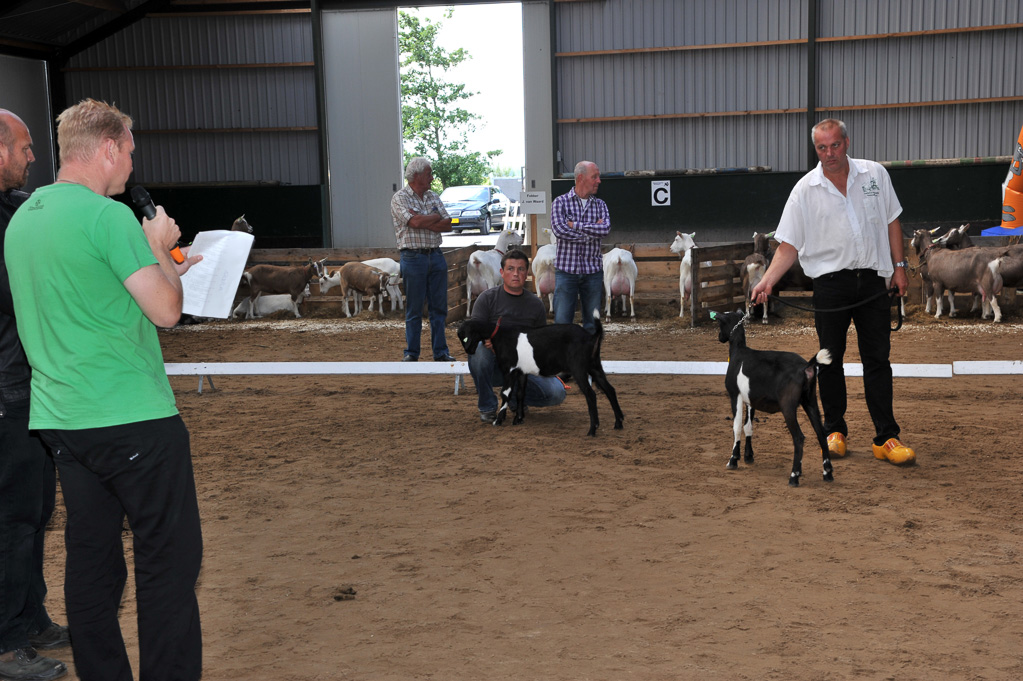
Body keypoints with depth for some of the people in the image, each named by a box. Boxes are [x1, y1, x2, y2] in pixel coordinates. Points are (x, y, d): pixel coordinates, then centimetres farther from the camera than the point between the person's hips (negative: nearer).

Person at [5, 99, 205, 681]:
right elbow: (166, 310, -14)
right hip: (134, 416, -8)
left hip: (61, 419, 8)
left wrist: (160, 266, 22)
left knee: (92, 561, 13)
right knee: (169, 561, 0)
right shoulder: (108, 216, -14)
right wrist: (158, 247, 3)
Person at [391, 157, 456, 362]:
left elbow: (447, 224, 5)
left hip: (436, 255, 5)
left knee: (439, 306, 6)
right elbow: (415, 222, -18)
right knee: (414, 308, 0)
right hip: (413, 257, -5)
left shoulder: (433, 197, 14)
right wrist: (436, 217, -2)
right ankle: (411, 353, 9)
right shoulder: (400, 198, -4)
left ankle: (440, 351, 13)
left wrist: (423, 222, -9)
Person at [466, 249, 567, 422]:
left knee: (557, 393, -19)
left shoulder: (536, 304, 7)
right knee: (478, 348, -36)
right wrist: (493, 342, -34)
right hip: (494, 366, -2)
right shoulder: (487, 298, -3)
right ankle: (487, 406, -14)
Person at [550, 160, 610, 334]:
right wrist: (593, 231, -11)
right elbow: (559, 229, -16)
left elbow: (605, 228, -9)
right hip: (566, 269, -3)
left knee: (592, 323, 7)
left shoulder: (600, 205, 10)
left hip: (593, 271, 3)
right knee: (562, 321, -4)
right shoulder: (560, 202, 1)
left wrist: (574, 225, -12)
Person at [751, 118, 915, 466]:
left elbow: (892, 221, 13)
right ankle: (835, 429, 21)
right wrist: (768, 280, -16)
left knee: (878, 359, 0)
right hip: (831, 283, -1)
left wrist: (899, 266, 8)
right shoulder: (805, 190, -3)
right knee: (830, 360, 6)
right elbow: (789, 245, -3)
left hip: (872, 279, 1)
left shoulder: (874, 174, 3)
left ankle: (886, 438, 3)